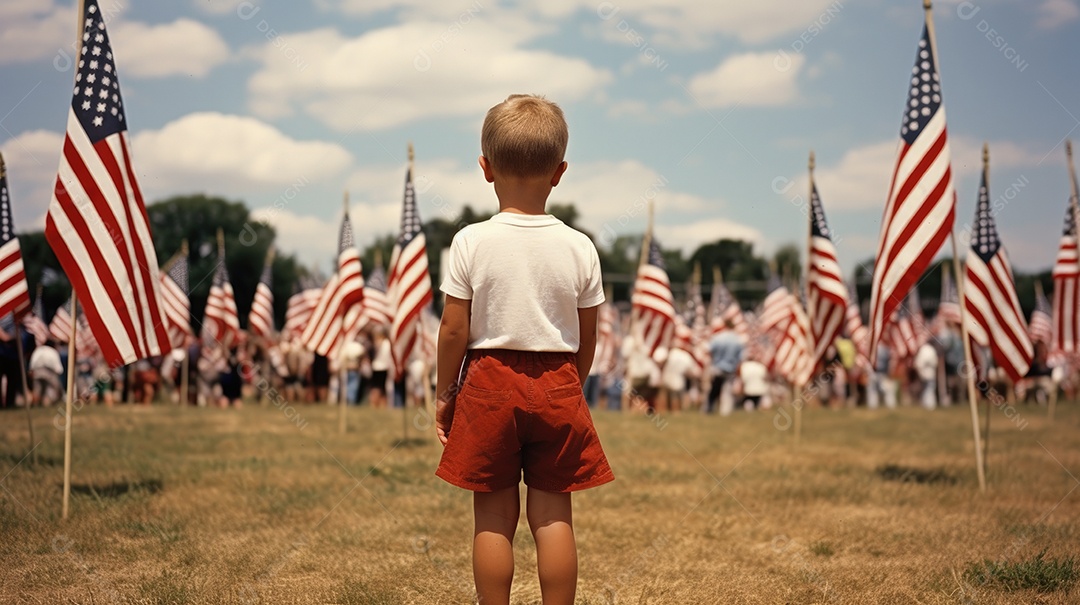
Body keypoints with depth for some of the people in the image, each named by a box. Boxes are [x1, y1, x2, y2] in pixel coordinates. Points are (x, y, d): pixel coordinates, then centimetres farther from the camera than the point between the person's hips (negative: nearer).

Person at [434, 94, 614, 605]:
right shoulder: (580, 248, -5)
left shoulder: (471, 243, -10)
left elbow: (454, 332, -7)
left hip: (490, 386, -1)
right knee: (552, 515, 9)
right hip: (557, 388, 1)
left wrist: (445, 393, 7)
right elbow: (586, 341, 2)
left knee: (493, 518, 8)